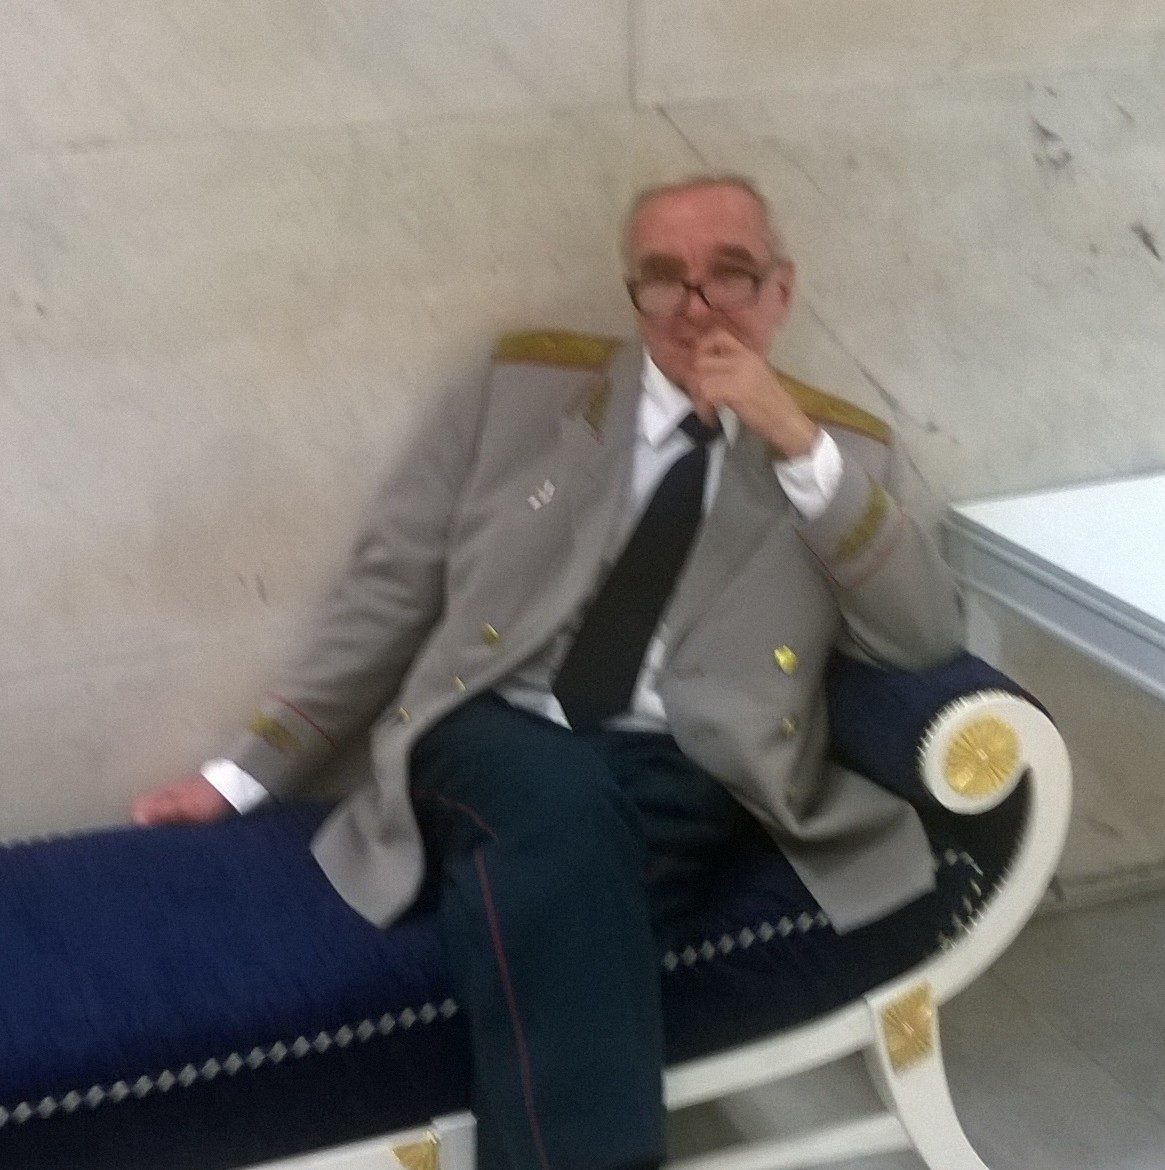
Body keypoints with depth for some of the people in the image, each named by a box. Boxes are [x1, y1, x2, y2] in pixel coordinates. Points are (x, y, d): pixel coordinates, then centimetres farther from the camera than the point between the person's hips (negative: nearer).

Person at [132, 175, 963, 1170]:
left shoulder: (836, 449, 16)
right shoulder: (522, 394, 15)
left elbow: (927, 640, 3)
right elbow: (388, 592, 14)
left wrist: (801, 448, -7)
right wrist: (247, 774, 10)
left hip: (684, 781, 0)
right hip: (494, 744, 1)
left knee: (549, 866, -35)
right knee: (560, 797, -35)